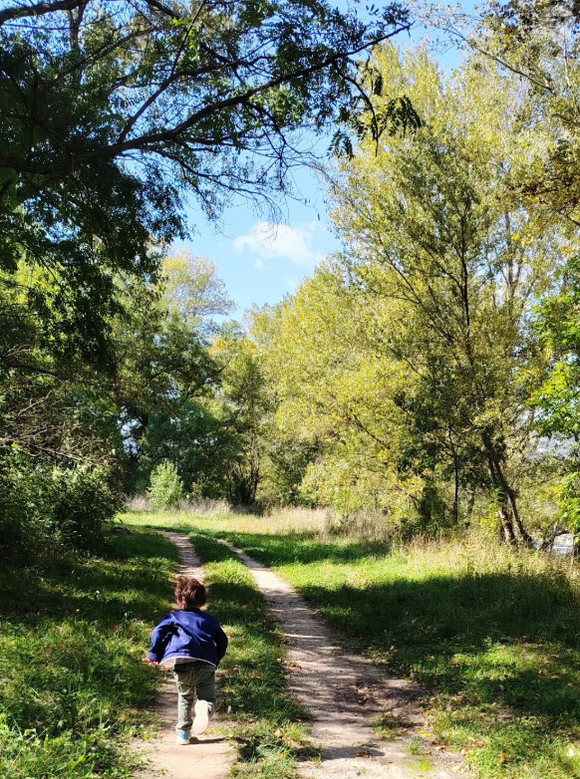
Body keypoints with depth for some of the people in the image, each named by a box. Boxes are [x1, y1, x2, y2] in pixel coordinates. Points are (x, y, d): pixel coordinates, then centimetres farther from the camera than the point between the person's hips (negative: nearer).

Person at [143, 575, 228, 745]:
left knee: (185, 698, 24)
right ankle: (204, 709, -25)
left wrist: (154, 655, 2)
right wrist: (215, 661, 30)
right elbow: (223, 641, 20)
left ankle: (183, 733, 21)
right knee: (207, 698, 10)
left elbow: (158, 632, -1)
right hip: (206, 666, 0)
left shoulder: (175, 617, 14)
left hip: (182, 665, 0)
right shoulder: (210, 620, 21)